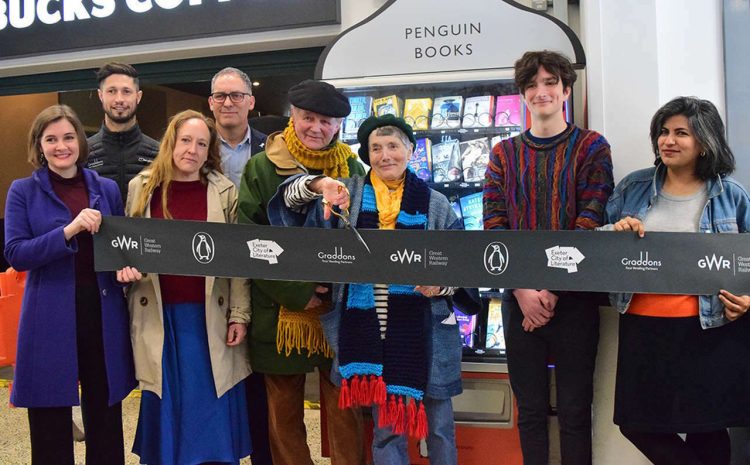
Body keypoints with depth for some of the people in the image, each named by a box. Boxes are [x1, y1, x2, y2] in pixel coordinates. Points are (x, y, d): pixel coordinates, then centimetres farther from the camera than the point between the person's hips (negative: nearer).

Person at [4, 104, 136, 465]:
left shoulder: (107, 189, 8)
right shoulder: (23, 191, 0)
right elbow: (15, 255, -10)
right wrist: (68, 231, -21)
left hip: (103, 312, 3)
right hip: (50, 317, -2)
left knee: (106, 416, 12)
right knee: (50, 423, 7)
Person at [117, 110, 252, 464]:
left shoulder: (225, 192, 2)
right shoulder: (141, 187, 5)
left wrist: (239, 315, -4)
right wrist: (125, 266, -9)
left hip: (209, 317, -1)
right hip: (158, 316, 1)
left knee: (210, 412, 5)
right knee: (164, 412, 9)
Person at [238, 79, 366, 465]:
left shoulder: (352, 168, 7)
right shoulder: (262, 168, 1)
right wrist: (296, 293, -11)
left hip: (339, 311, 1)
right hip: (279, 312, -1)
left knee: (344, 406, 4)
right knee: (283, 409, 8)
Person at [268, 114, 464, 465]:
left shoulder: (435, 204, 4)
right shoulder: (350, 193, 5)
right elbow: (289, 199, 1)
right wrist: (319, 184, -19)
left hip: (421, 328, 0)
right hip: (366, 326, 1)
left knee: (437, 421, 11)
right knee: (385, 424, 12)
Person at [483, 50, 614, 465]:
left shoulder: (592, 147, 2)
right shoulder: (504, 154, 10)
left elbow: (590, 223, -7)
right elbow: (493, 227, 2)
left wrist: (552, 289, -14)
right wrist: (522, 289, -10)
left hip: (574, 297, -2)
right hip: (519, 298, 2)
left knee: (574, 409, 5)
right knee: (530, 409, 11)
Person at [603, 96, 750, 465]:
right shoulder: (633, 186, 6)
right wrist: (615, 231, -10)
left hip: (709, 329, -2)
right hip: (642, 327, 3)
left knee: (706, 427, 8)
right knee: (637, 423, 7)